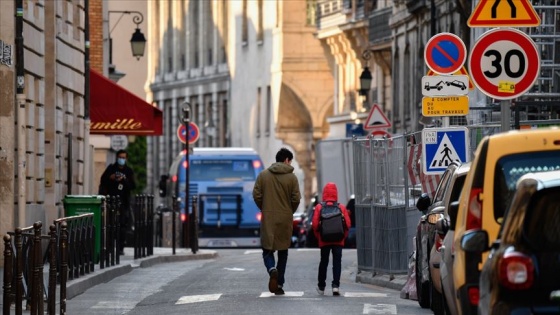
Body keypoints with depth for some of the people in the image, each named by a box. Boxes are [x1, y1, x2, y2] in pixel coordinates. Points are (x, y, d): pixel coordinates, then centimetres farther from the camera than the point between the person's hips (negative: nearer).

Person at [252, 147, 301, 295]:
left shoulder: (263, 175, 1)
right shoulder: (291, 177, -4)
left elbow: (256, 195, -1)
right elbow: (296, 199, -6)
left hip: (268, 220, 0)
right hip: (285, 220, 0)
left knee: (267, 250, 8)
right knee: (283, 252, 11)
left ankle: (272, 269, -23)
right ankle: (279, 285, 10)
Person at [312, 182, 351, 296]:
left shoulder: (319, 207, -3)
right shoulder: (342, 207, -1)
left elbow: (315, 224, -6)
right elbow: (348, 224, -4)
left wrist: (318, 237, 7)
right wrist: (343, 236, 9)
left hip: (324, 240, 1)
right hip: (338, 240, -1)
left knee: (323, 262, 12)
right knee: (337, 262, 0)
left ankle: (321, 287, 20)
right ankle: (335, 285, -14)